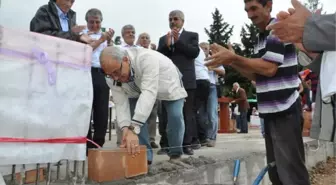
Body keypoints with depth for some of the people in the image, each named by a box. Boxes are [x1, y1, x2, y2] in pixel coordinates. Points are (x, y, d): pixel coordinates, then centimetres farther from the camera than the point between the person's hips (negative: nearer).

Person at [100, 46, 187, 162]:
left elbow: (149, 93, -52)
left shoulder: (147, 58, -45)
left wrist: (134, 129, -58)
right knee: (135, 115, -16)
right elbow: (121, 104, -25)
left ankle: (175, 154, 8)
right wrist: (126, 129, -44)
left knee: (175, 116, -17)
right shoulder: (112, 77, -27)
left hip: (169, 85, -4)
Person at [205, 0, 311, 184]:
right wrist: (232, 62, 6)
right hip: (271, 111, 9)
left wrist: (233, 57, -17)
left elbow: (269, 68, -19)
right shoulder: (261, 38, 17)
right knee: (275, 170, 14)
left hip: (284, 111, -9)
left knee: (291, 170, -5)